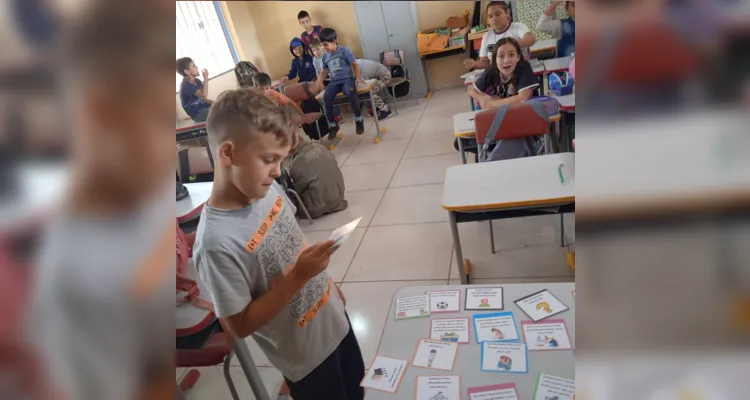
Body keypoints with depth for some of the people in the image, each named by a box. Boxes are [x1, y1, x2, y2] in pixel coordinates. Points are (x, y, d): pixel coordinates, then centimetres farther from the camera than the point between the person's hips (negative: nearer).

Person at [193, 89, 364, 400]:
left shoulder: (268, 189, -13)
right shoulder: (216, 242, -33)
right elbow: (240, 324, -23)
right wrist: (299, 277, -31)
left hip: (335, 321, 6)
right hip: (305, 355, -6)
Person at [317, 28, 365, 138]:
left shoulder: (344, 51, -1)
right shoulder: (325, 56, 13)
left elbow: (355, 64, 4)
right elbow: (324, 71, 24)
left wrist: (358, 77, -9)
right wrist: (319, 81, 6)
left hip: (347, 79, -4)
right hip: (334, 81, 4)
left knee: (350, 92, -39)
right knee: (326, 97, -27)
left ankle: (358, 120, -16)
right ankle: (332, 125, -10)